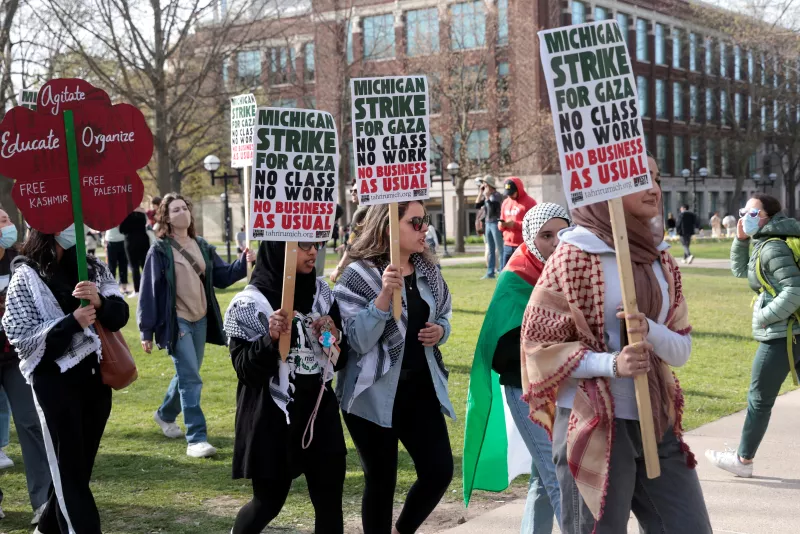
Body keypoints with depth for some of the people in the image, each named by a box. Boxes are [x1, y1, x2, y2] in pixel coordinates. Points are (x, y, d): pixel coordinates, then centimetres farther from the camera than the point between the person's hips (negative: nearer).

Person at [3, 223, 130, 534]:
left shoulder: (93, 268, 5)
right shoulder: (26, 276, -8)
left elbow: (120, 315, 0)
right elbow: (21, 337, -12)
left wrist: (99, 302, -22)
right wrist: (72, 322, -23)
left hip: (96, 377, 5)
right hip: (55, 382, -5)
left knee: (82, 463, 16)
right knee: (69, 468, 2)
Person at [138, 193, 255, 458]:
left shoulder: (202, 246, 10)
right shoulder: (159, 251, -8)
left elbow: (221, 276, 8)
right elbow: (149, 291, -9)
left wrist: (243, 262, -11)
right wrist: (147, 332, -12)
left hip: (200, 320, 7)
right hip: (176, 321, -6)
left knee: (187, 375, 18)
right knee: (191, 379, -13)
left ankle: (165, 415, 43)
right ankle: (196, 439, -11)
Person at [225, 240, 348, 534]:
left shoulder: (321, 291, 3)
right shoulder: (250, 303, -12)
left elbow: (339, 359, 10)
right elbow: (245, 369, -14)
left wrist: (335, 337, -11)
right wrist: (271, 339, -29)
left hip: (320, 413, 5)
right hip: (273, 419, -4)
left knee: (330, 503, 4)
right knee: (269, 501, 8)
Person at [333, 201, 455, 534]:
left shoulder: (427, 271, 5)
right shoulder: (359, 275, -12)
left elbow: (443, 317, 18)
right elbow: (358, 341, -19)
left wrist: (440, 331, -5)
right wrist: (384, 295, -29)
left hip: (421, 388, 6)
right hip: (375, 392, -5)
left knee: (439, 471, 4)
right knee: (381, 481, 5)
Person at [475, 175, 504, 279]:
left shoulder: (497, 195, -9)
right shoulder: (486, 196, 13)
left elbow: (491, 205, -22)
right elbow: (477, 205, 9)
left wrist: (487, 195, -15)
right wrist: (480, 193, 4)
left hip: (496, 223, -8)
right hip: (488, 224, 8)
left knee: (500, 249, -8)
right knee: (491, 250, 10)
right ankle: (490, 272, 13)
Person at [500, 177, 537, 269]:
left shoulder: (529, 202, -5)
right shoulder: (505, 202, 16)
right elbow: (501, 223, 22)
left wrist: (515, 224, -18)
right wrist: (501, 224, -3)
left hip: (523, 246, -7)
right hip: (507, 245, 7)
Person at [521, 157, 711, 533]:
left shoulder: (661, 259, 9)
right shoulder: (574, 256, -9)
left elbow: (682, 350, 8)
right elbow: (539, 341, -9)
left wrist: (648, 330, -14)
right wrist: (610, 364, -20)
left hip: (656, 421, 6)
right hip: (594, 424, -6)